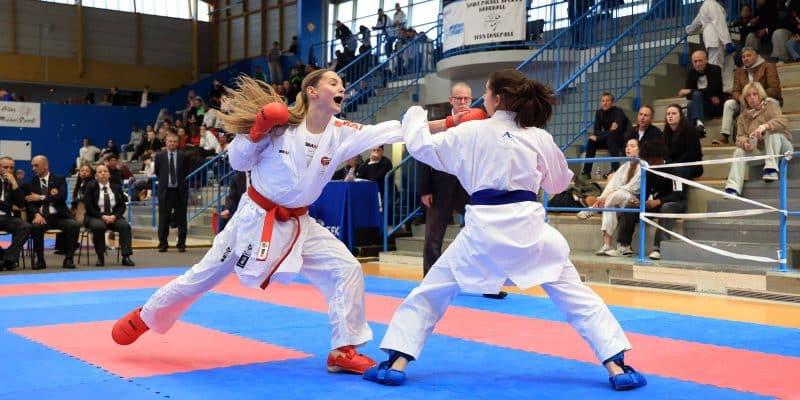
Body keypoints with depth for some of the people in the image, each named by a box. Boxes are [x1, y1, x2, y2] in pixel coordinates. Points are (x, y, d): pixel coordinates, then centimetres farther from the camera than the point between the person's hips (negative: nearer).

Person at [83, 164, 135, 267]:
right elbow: (88, 207, -7)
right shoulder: (91, 187, 1)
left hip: (113, 217, 3)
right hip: (95, 217, -3)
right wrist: (102, 216, -18)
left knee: (125, 225, -27)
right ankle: (100, 257, -23)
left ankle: (126, 257, -28)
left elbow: (122, 206, 6)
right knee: (99, 226, -37)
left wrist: (114, 216, -14)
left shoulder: (116, 187, 9)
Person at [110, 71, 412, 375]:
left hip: (298, 224, 4)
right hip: (255, 218, -4)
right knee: (203, 276, 8)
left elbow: (395, 130, -10)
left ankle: (343, 351, 1)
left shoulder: (340, 133, -7)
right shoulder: (280, 124, -16)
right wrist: (257, 132, -22)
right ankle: (143, 317, 31)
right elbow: (238, 162, -8)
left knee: (347, 270, -10)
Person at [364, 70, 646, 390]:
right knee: (575, 295, 10)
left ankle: (397, 364, 12)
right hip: (528, 225, 1)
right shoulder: (539, 137, 6)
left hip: (483, 227, -1)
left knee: (430, 292, 14)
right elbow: (559, 183, 19)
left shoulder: (471, 131, 2)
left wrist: (414, 116, 31)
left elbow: (421, 146, 12)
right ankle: (617, 368, 5)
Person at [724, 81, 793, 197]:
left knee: (771, 131, -31)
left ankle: (771, 169, -34)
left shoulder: (770, 107, -4)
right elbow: (740, 136, -3)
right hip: (759, 150, 4)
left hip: (780, 147, -4)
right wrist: (744, 143, -29)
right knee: (739, 151, -21)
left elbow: (783, 122, -24)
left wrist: (765, 126, -43)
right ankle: (733, 188, -32)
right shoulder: (743, 116, 9)